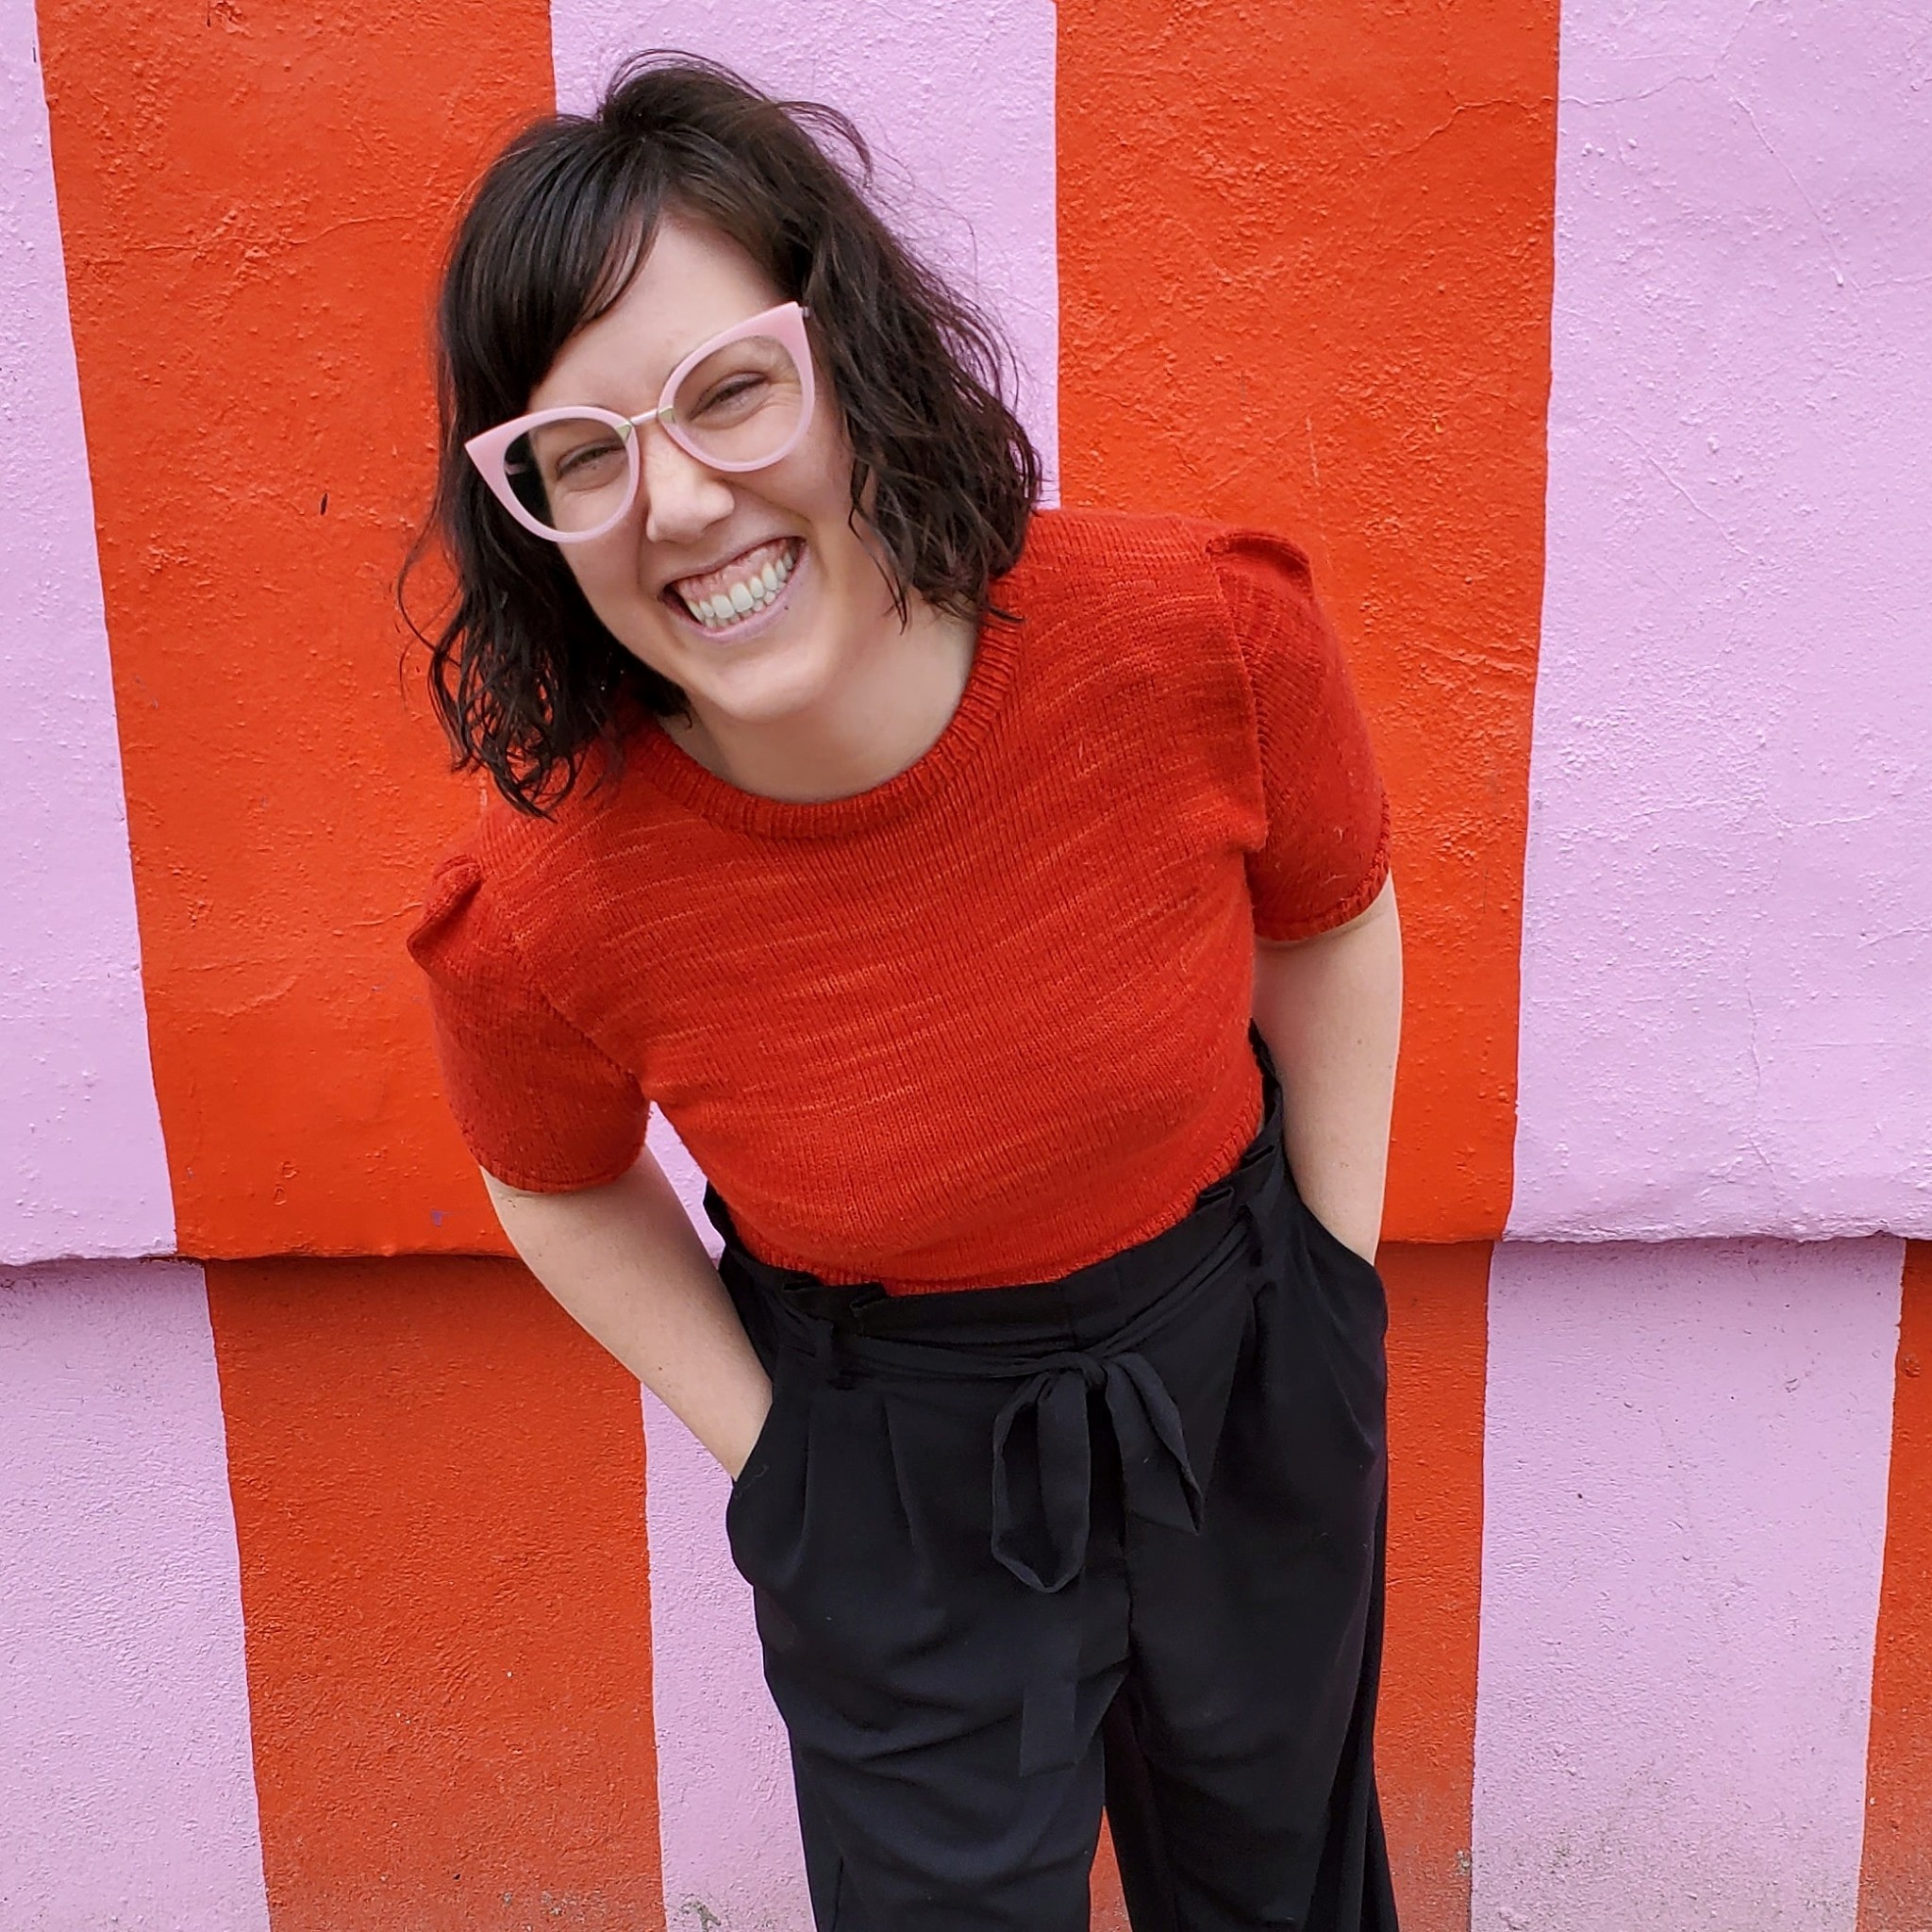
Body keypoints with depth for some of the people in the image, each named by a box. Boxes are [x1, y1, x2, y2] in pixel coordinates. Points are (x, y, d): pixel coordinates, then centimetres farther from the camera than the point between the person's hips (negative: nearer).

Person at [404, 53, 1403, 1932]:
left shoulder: (1207, 638, -25)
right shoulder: (544, 920, -26)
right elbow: (564, 1189, -2)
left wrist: (1336, 1292, -1)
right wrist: (774, 1463, -4)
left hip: (1247, 1370, 2)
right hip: (895, 1479, -1)